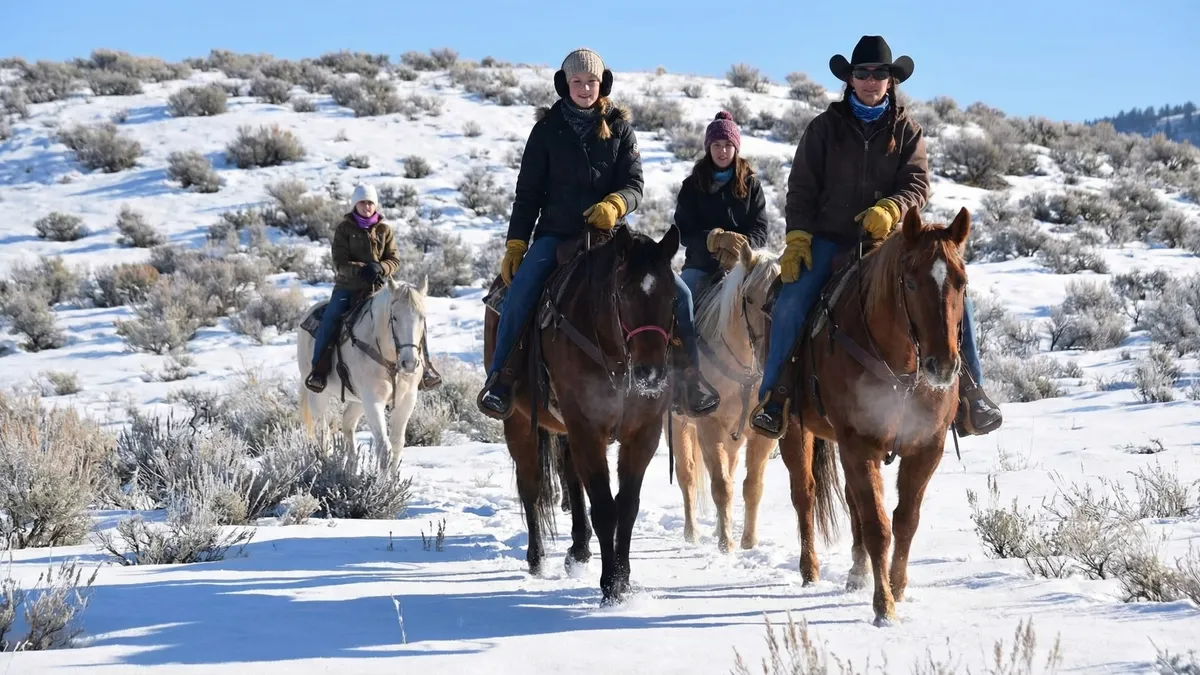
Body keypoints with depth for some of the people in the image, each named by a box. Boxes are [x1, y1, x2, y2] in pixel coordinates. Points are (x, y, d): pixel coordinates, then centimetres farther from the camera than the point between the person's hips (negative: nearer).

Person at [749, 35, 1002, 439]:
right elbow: (802, 189, 4)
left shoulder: (906, 131, 8)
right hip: (830, 239, -1)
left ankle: (970, 390, -9)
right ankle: (775, 392, -14)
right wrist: (797, 239, -9)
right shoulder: (825, 128, 6)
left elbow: (918, 185, -4)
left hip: (889, 239, 1)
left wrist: (890, 209, -25)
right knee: (791, 302, -26)